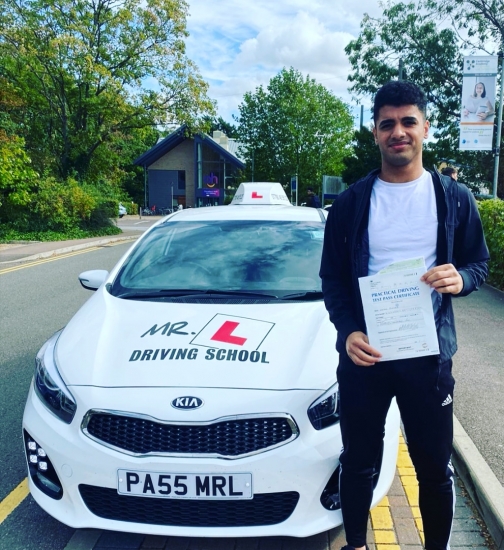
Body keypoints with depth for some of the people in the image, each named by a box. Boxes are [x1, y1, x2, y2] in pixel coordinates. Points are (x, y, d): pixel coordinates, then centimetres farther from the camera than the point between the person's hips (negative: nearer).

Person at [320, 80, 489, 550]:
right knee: (358, 462, 15)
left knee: (435, 467, 13)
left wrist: (460, 278, -16)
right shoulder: (350, 203, 1)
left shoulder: (454, 199, 2)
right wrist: (347, 332, -15)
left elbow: (479, 263, 8)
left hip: (429, 354, 0)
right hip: (363, 353, 0)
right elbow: (332, 278, 2)